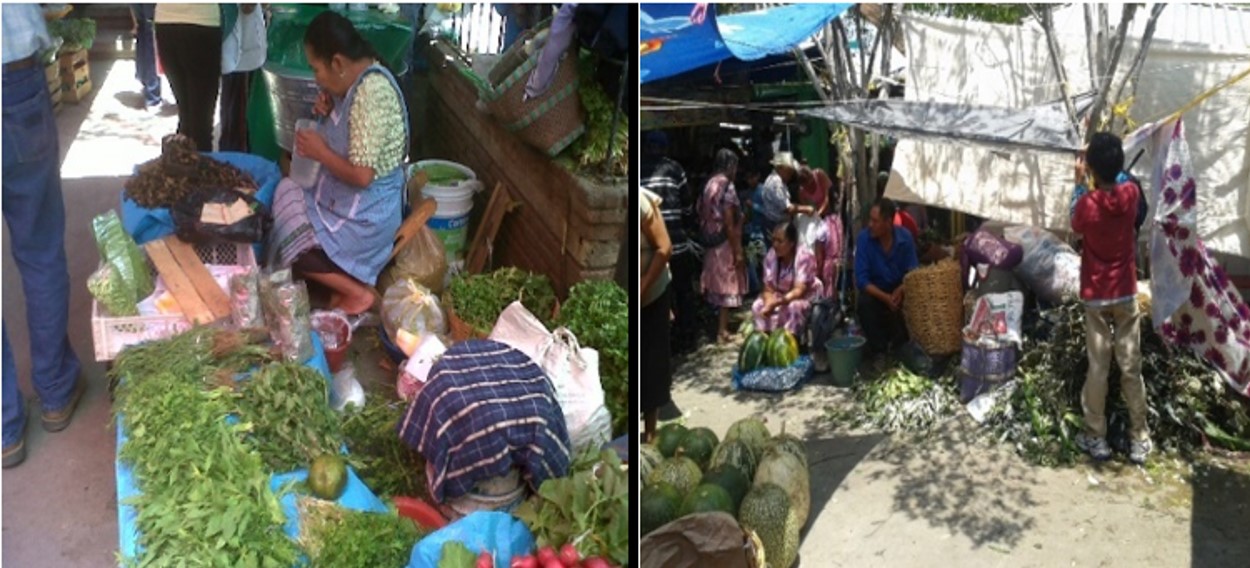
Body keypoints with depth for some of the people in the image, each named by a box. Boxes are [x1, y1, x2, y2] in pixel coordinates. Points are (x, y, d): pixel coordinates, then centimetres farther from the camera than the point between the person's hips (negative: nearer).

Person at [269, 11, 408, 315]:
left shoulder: (371, 93, -29)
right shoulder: (361, 78, 1)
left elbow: (362, 175, -29)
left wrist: (320, 151, -15)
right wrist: (330, 109, -1)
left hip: (363, 214, -10)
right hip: (348, 200, 10)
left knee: (290, 243, -3)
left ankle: (358, 291, 7)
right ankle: (349, 279, 14)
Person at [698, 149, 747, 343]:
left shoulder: (709, 185, 8)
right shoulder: (727, 186, -15)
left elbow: (702, 215, 9)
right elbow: (729, 223, -18)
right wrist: (738, 251, -15)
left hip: (710, 243, 8)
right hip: (724, 244, -8)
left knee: (717, 284, 15)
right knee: (727, 286, 1)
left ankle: (718, 326, 22)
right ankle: (722, 331, 5)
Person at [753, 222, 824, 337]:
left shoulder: (804, 257, -25)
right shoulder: (770, 257, -11)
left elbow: (799, 291, -29)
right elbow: (768, 289, -11)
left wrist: (777, 302, -41)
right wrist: (769, 303, -33)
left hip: (806, 297, -5)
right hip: (781, 295, 5)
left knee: (794, 307, -35)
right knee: (758, 306, -17)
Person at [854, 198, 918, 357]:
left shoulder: (905, 237, -13)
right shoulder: (863, 238, -18)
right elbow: (861, 279, -20)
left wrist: (900, 291, -32)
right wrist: (885, 297, -34)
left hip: (899, 289, 2)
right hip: (875, 290, -2)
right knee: (865, 302, -33)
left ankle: (898, 348, -4)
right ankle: (879, 351, -16)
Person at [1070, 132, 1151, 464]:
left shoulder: (1087, 203, -18)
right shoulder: (1131, 194, -10)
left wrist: (1079, 182, 10)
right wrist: (1109, 156, 25)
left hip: (1095, 297, -2)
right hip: (1126, 294, 2)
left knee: (1097, 368, 6)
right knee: (1131, 368, 9)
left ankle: (1096, 438, 14)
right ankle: (1139, 439, 16)